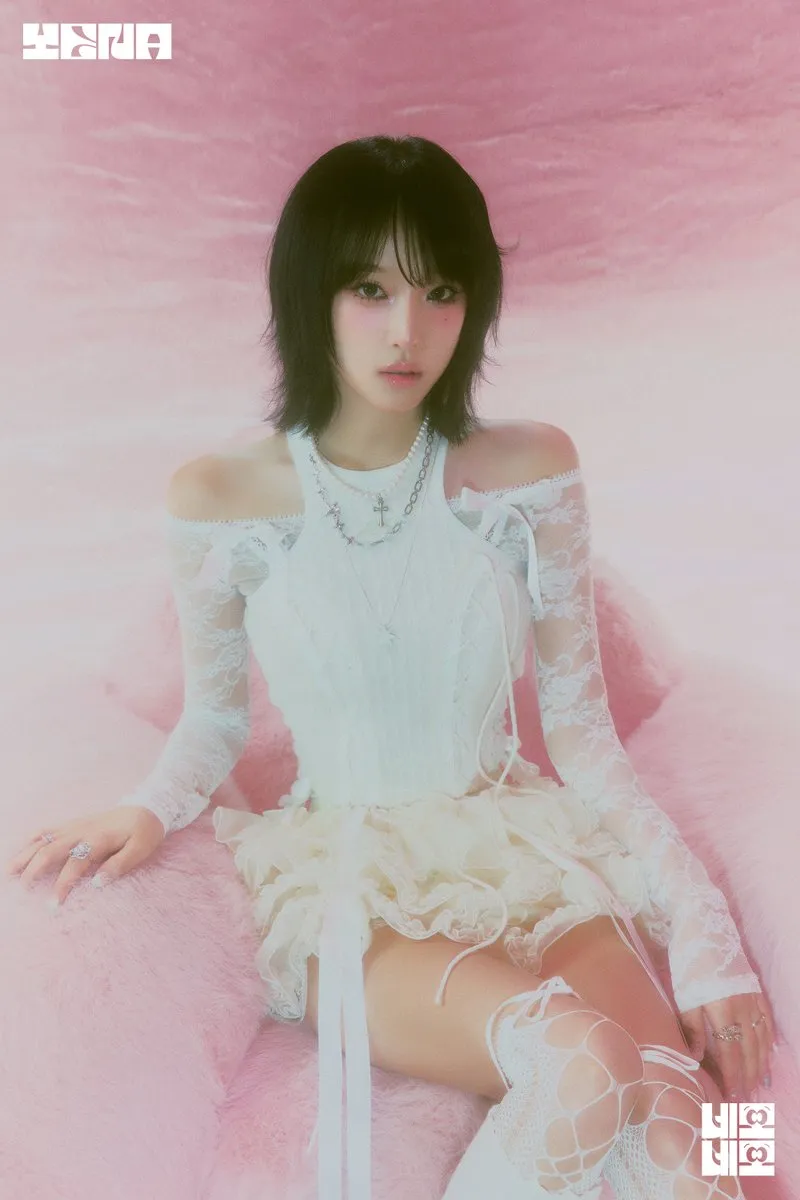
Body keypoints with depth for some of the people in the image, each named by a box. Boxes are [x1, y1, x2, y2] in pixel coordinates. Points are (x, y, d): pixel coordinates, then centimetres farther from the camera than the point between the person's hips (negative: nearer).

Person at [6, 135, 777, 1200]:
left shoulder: (530, 470, -4)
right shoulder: (219, 499, -5)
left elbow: (582, 729, -1)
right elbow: (215, 719, 8)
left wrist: (702, 925, -8)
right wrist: (153, 810, -12)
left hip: (524, 847, 2)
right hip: (344, 884, -1)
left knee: (678, 1114, -24)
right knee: (583, 1063, -28)